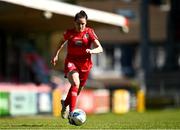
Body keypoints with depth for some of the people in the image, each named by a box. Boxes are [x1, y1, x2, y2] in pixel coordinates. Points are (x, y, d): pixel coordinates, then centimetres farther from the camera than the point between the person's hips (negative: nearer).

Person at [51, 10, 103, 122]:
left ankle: (65, 104, 44)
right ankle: (72, 112, -31)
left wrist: (91, 51, -31)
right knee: (75, 84, -27)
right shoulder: (69, 33, -1)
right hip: (71, 62, -2)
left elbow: (100, 49, -12)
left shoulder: (89, 32, -5)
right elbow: (62, 42, 21)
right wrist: (56, 55, 15)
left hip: (85, 64, 2)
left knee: (78, 89, 13)